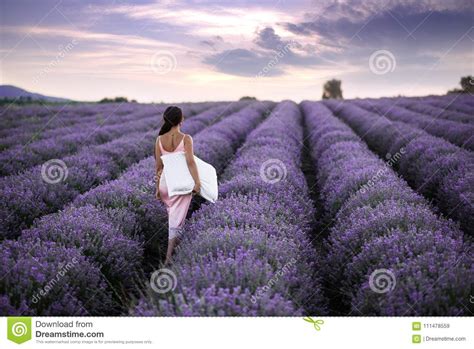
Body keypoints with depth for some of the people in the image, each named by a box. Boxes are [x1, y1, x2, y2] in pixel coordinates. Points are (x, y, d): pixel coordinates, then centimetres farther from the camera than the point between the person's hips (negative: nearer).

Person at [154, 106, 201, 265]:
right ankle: (169, 257, -8)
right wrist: (197, 182, -18)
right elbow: (190, 162, -19)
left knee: (172, 215, 26)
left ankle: (175, 245, 40)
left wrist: (157, 188, 8)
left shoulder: (159, 140, 0)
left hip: (165, 182, 4)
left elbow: (158, 166, 2)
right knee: (176, 220, -2)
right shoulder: (186, 138, -10)